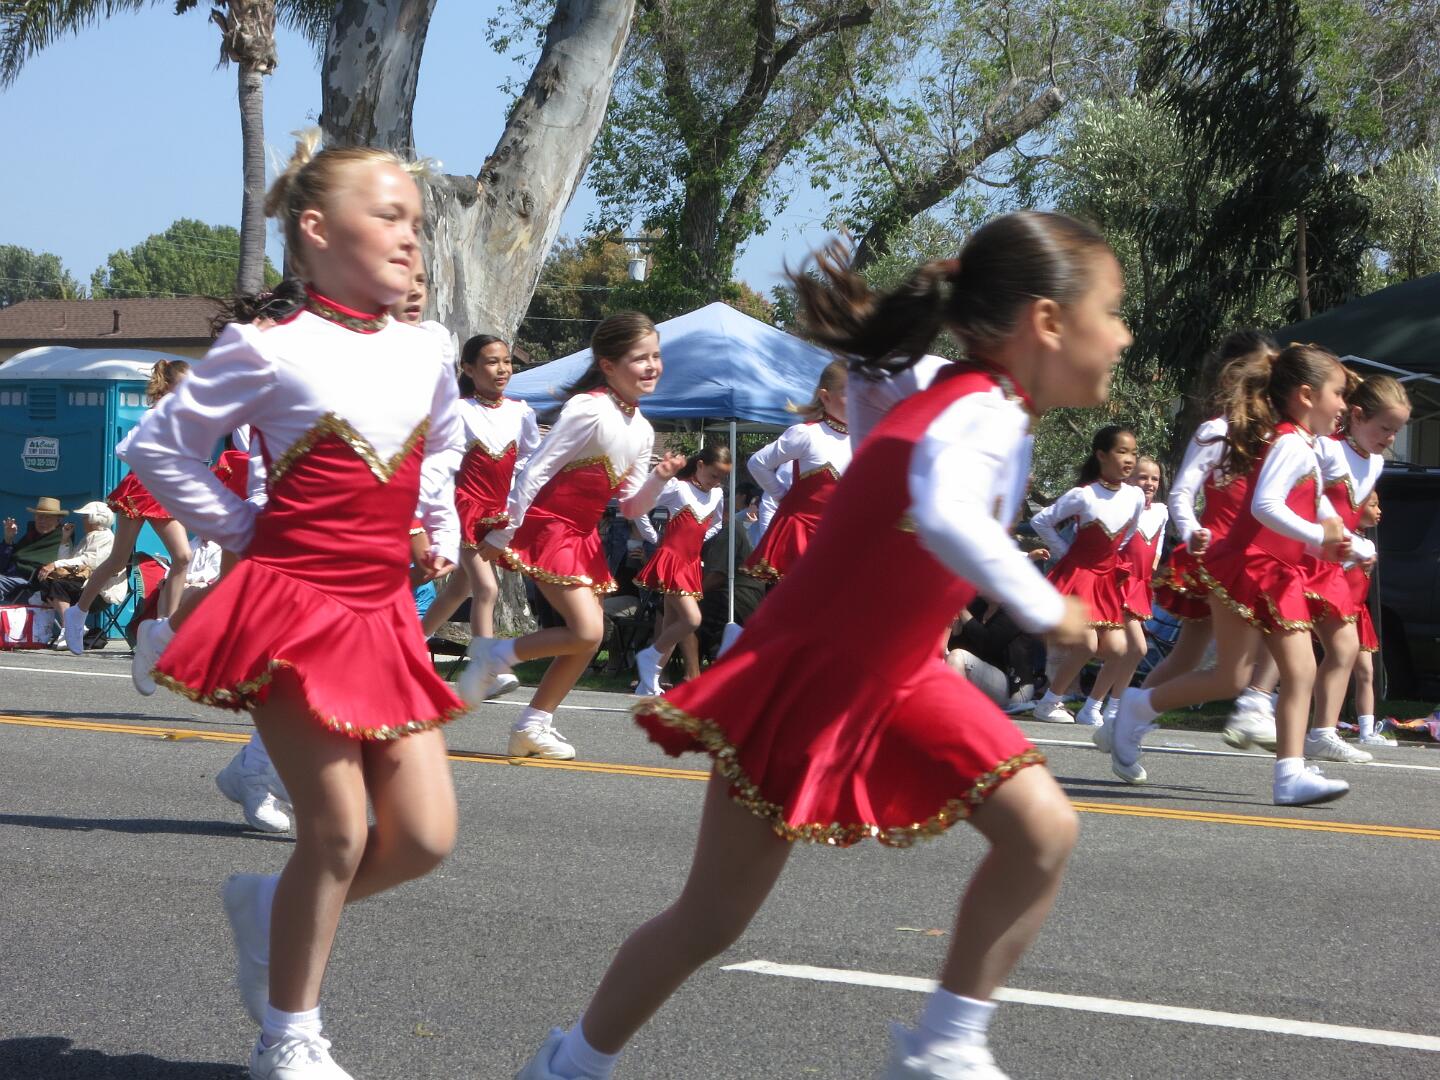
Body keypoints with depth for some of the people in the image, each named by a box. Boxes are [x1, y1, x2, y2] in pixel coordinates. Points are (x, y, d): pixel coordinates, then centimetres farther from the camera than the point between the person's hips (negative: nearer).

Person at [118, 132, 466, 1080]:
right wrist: (243, 530, -2)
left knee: (424, 837, 0)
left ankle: (270, 906, 27)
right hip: (293, 605, -6)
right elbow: (158, 448, 0)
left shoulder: (426, 354, 8)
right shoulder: (272, 350, -8)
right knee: (338, 830, -9)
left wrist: (439, 528, 17)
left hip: (385, 612, 6)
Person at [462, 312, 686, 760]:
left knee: (588, 638, 8)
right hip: (547, 526, -9)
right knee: (587, 632, -17)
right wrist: (502, 534, -16)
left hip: (583, 536, 9)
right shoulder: (589, 409, -18)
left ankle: (534, 725, 19)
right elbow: (535, 470, -17)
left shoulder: (642, 430, 7)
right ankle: (495, 655, 1)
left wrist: (660, 479, -11)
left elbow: (631, 507, 9)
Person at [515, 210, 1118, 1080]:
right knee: (712, 920, 2)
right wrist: (1046, 610, -38)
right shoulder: (980, 414, -28)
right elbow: (945, 517, -51)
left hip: (896, 674, 9)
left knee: (1044, 831, -7)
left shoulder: (1000, 413, 1)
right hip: (808, 681, -8)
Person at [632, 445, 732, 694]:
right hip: (671, 559, -7)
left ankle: (650, 682, 11)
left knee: (673, 624, 6)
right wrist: (653, 538, -5)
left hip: (691, 563, 7)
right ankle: (650, 656, 0)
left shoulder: (717, 494, 10)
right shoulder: (677, 486, -9)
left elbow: (716, 523, 28)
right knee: (692, 619, -18)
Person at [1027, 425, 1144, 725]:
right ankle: (1048, 703, 3)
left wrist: (1113, 557, 11)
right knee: (1088, 645, -14)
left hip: (1108, 577, 6)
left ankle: (1092, 708, 13)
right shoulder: (1083, 495, -18)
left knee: (1116, 648, -3)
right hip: (1077, 573, -6)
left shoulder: (1135, 496, -3)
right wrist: (1065, 552, -7)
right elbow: (1040, 521, -10)